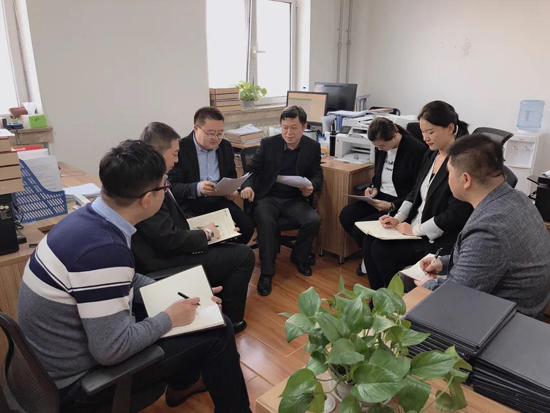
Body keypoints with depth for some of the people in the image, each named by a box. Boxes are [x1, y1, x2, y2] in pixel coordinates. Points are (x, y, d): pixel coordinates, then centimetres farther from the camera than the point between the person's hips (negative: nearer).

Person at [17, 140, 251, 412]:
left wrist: (180, 295, 4)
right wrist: (169, 318, -14)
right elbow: (112, 349, -29)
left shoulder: (87, 217, -5)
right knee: (217, 332, -8)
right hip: (75, 379, -8)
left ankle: (182, 384, 39)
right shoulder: (104, 250, -34)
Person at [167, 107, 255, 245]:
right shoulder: (180, 148, -10)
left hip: (219, 200, 5)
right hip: (190, 203, -4)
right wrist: (197, 188, -32)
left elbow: (232, 175, 19)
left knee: (247, 225, -15)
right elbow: (173, 187, -13)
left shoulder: (226, 146, 6)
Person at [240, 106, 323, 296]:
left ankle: (299, 257, 7)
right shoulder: (268, 143, -2)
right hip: (267, 197, -1)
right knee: (266, 222, -33)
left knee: (314, 221, -24)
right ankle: (267, 271, -17)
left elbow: (317, 174, 10)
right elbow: (254, 171, 0)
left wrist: (311, 186, -14)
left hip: (295, 199, 2)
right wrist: (248, 186, -22)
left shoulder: (313, 146, 3)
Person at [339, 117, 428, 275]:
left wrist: (392, 206, -25)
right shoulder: (381, 147, 3)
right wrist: (374, 188, -2)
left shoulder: (417, 150, -18)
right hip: (381, 197, 8)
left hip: (401, 204, -7)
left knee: (361, 228, -23)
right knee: (346, 215, -14)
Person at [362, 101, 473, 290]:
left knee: (382, 250, -17)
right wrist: (398, 218, 1)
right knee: (369, 241, -5)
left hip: (439, 239, -8)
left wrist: (415, 230, -16)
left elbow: (456, 215, -23)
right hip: (414, 226, 8)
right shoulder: (431, 154, 7)